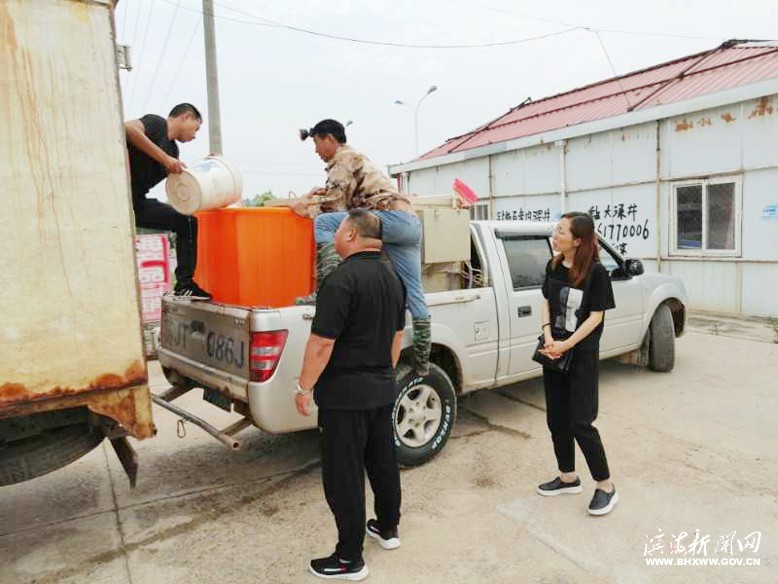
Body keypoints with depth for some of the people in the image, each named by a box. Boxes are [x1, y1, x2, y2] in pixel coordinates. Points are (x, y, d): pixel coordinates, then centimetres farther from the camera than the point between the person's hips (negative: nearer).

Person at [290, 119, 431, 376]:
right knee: (413, 294, 8)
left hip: (392, 216, -10)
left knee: (322, 223, -15)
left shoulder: (343, 159, 4)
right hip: (411, 222, 10)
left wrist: (306, 208, 7)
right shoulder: (357, 158, 34)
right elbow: (347, 199, 41)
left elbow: (335, 207, -5)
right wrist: (317, 196, 30)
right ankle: (422, 362, 12)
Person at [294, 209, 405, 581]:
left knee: (343, 474, 4)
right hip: (382, 389, 8)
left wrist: (304, 387, -11)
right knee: (383, 460, 21)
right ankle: (388, 528, 38)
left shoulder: (342, 279, -21)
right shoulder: (391, 277, 6)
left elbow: (322, 342, -22)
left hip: (345, 393, -8)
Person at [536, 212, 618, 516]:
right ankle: (568, 478, 31)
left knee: (580, 423, -3)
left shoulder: (596, 272, -13)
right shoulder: (553, 266, 3)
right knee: (556, 419, 13)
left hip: (582, 356, -6)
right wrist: (548, 337, -6)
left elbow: (596, 316, -12)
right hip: (554, 352, 6)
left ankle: (606, 486, 16)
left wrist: (566, 345, -18)